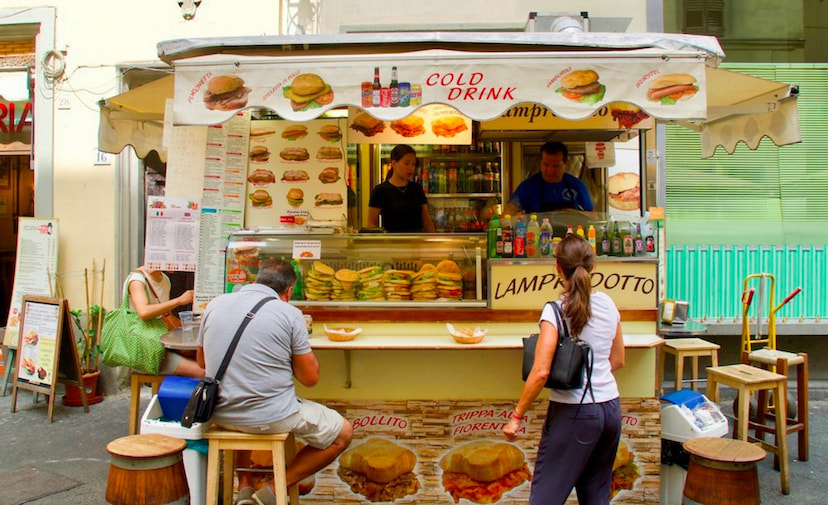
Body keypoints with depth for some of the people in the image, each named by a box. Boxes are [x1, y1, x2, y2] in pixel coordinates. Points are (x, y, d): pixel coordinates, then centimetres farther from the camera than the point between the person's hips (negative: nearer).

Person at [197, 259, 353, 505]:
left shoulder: (215, 304, 4)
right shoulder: (289, 313, -9)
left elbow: (202, 360, 18)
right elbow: (310, 378, -5)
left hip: (220, 415, 6)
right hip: (271, 417, -5)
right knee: (342, 432, 14)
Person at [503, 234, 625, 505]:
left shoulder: (556, 310, -14)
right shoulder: (608, 304, 4)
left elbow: (541, 372, -21)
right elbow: (618, 360, 14)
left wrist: (517, 416, -12)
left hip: (573, 412, -6)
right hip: (611, 408, 6)